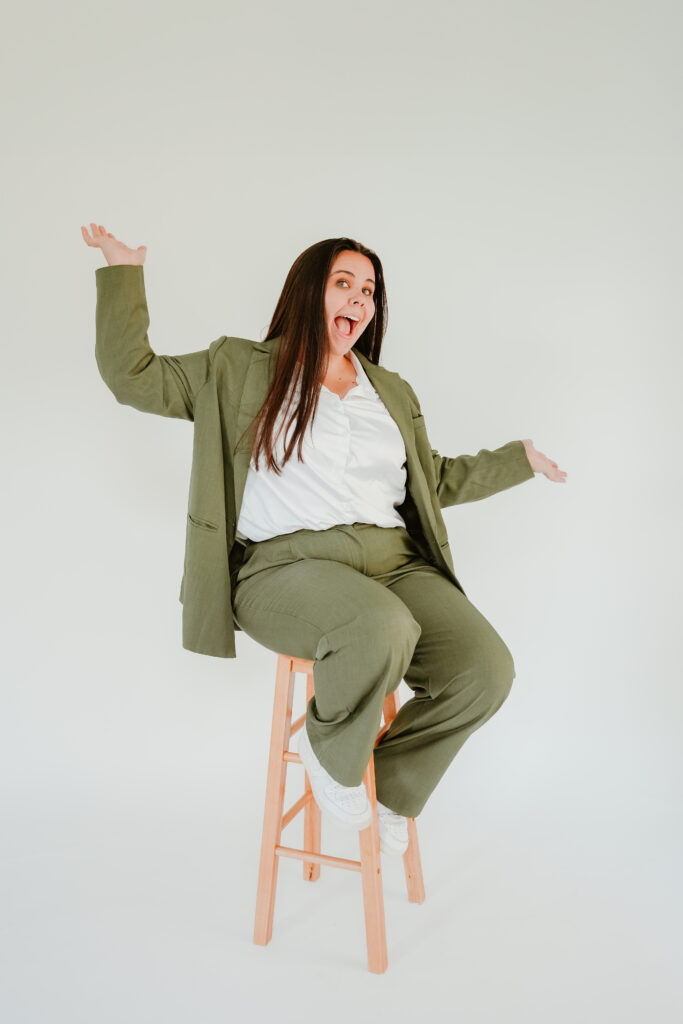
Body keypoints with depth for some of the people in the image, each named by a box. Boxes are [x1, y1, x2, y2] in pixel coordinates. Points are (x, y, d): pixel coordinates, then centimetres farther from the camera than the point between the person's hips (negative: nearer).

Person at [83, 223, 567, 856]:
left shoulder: (393, 393, 25)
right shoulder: (239, 369, 12)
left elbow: (437, 482, 31)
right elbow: (130, 375, 8)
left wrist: (519, 458, 32)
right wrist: (122, 274, 6)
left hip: (394, 559, 5)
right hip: (286, 564, -4)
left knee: (487, 671, -20)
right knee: (382, 631, -38)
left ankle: (392, 787, 9)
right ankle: (332, 754, -2)